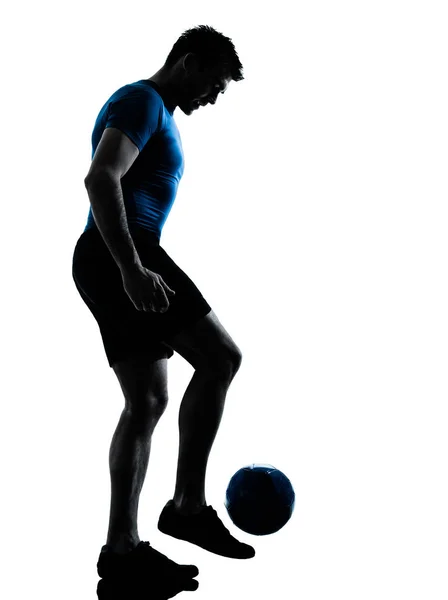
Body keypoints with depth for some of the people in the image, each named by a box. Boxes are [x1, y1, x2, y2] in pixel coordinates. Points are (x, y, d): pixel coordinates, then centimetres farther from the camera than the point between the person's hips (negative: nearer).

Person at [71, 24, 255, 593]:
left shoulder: (156, 113, 27)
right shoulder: (142, 101, -6)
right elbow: (100, 179, -21)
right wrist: (132, 269, -29)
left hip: (112, 265, 10)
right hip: (122, 254, -10)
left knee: (147, 401, 6)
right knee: (220, 357, -11)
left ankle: (121, 544, 9)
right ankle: (189, 505, -6)